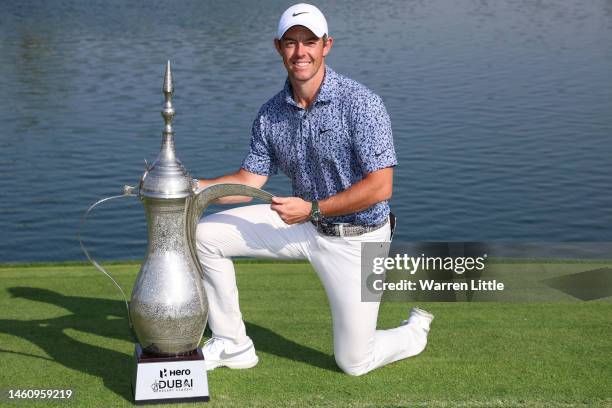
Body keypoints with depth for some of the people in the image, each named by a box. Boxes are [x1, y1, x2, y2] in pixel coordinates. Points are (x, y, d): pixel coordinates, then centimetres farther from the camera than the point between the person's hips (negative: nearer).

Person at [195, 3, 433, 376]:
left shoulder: (361, 103, -21)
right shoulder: (271, 115, -2)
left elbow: (380, 187, -23)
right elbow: (250, 180, 1)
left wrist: (312, 209, -24)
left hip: (356, 238, -6)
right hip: (303, 223, 6)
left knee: (354, 362, -2)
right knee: (204, 236, -4)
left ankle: (417, 330, 32)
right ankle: (232, 346, 10)